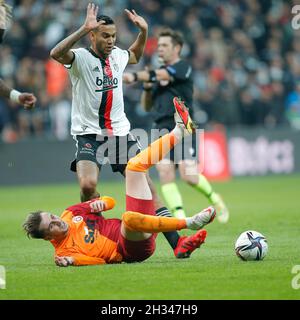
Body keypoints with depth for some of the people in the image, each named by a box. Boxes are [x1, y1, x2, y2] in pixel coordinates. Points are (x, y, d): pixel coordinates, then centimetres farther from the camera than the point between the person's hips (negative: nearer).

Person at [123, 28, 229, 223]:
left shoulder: (183, 67, -2)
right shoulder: (159, 72, 20)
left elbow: (161, 75, -22)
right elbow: (147, 106, 22)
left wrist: (135, 76, -33)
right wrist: (146, 88, 3)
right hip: (162, 130, 6)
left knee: (189, 176, -13)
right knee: (165, 173, -12)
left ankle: (214, 198, 16)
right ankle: (179, 216, -12)